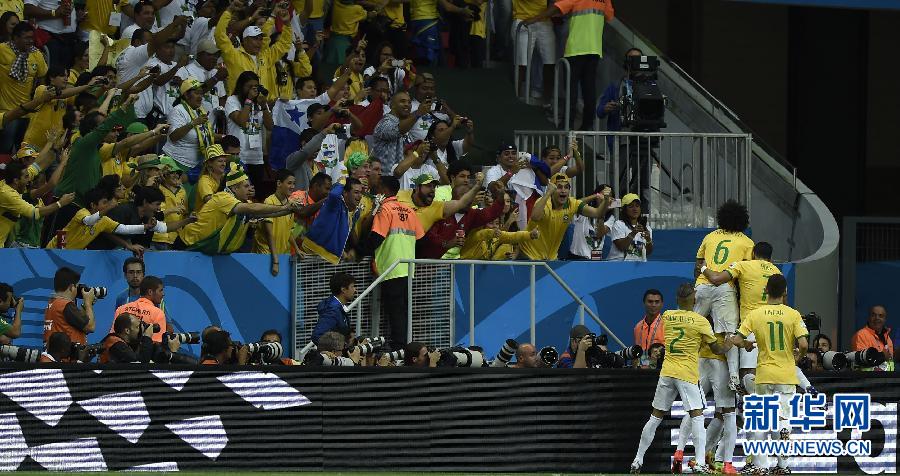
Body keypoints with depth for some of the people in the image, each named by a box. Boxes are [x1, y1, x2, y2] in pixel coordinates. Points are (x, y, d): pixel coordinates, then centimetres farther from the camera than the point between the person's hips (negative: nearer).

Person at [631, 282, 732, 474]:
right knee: (697, 416, -5)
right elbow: (717, 349, 3)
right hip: (687, 373, -4)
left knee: (656, 416, 13)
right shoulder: (700, 321, -6)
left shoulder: (667, 316, 6)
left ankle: (637, 461, 19)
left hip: (667, 372, 4)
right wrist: (731, 342, 22)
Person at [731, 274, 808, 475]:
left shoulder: (755, 314, -4)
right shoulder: (793, 315, -6)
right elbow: (803, 345, -13)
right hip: (786, 374, -1)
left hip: (764, 374, 1)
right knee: (783, 419, 3)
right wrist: (800, 354, 9)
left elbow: (737, 340, -8)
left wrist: (748, 344, 13)